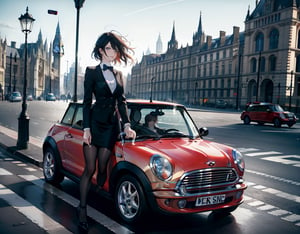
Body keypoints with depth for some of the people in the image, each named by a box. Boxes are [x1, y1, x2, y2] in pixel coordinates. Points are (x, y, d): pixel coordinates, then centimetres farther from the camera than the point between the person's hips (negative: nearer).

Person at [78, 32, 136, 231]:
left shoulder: (118, 74, 12)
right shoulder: (92, 72, -1)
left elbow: (122, 101, 10)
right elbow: (87, 101, -4)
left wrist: (127, 125, 0)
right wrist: (86, 128, -11)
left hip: (112, 124, 3)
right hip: (95, 123, -3)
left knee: (102, 168, 5)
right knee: (90, 169, -2)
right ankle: (82, 208, 11)